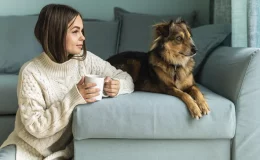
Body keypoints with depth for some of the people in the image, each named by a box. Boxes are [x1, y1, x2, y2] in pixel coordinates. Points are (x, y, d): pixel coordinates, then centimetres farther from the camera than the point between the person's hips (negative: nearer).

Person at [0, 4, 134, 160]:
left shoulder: (86, 59, -7)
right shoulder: (31, 72, -16)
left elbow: (126, 78, 1)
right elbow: (35, 125, -18)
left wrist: (117, 86, -23)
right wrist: (73, 99, -28)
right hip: (28, 147, -3)